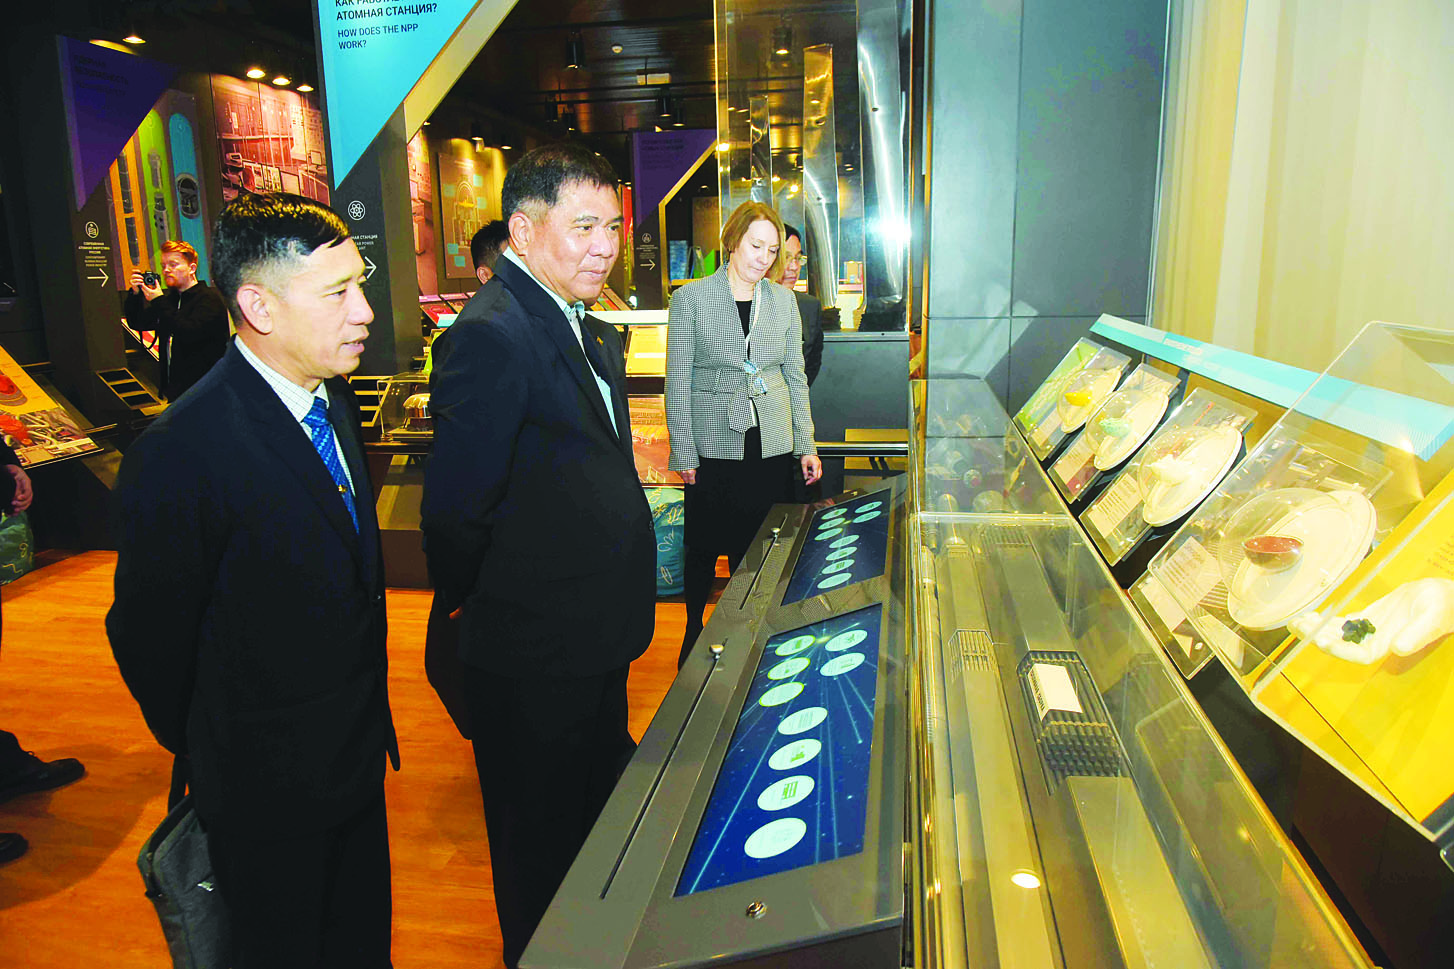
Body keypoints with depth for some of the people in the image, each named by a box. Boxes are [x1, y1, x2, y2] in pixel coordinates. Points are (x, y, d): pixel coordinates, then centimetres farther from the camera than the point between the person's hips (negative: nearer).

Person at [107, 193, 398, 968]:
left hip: (356, 758, 7)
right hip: (267, 788, -6)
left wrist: (367, 717, 11)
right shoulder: (182, 451, -27)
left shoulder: (333, 401, -1)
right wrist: (211, 754, 0)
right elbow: (149, 636, -16)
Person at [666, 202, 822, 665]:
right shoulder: (690, 298, -4)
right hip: (714, 444, -2)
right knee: (704, 548, 8)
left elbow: (796, 377, 11)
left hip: (772, 447, 3)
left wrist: (806, 446, 7)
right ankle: (694, 631, 29)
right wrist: (683, 453, -7)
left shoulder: (783, 300, 7)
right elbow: (678, 383, -3)